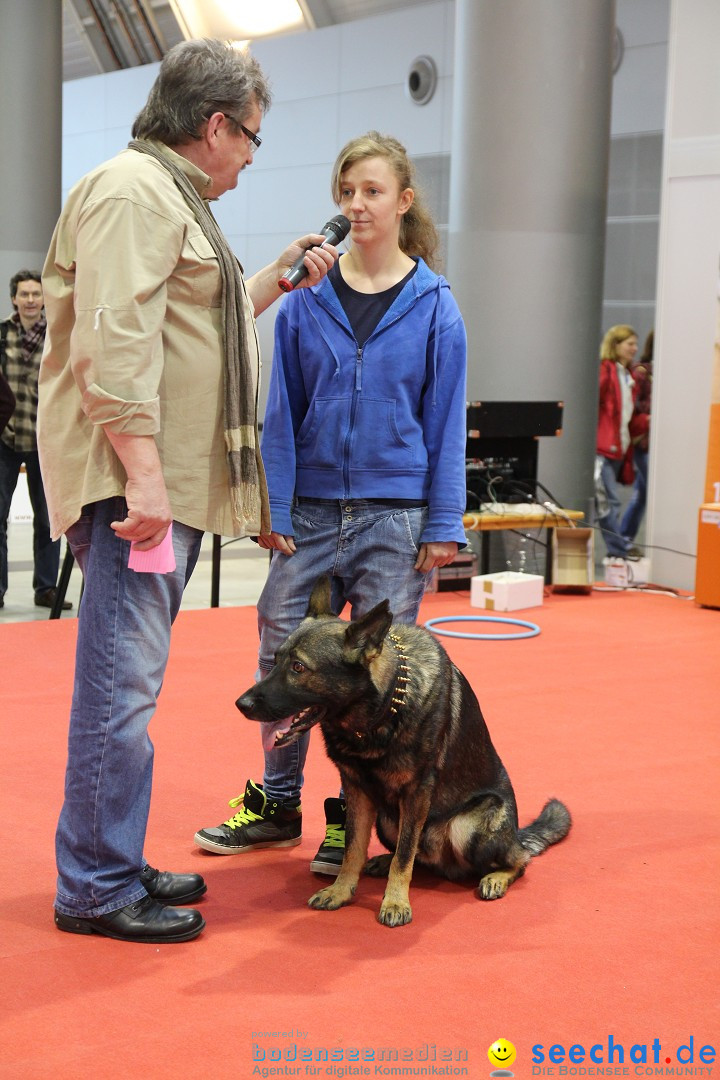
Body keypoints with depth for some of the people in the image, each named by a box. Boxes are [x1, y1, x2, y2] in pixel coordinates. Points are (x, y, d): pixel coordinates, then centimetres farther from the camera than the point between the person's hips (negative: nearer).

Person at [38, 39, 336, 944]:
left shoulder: (171, 195, 24)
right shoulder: (133, 190, -10)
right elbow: (116, 341, -21)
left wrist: (277, 279, 34)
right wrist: (142, 472, -25)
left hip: (167, 483, 11)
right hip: (134, 481, -11)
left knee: (127, 682, 13)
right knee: (122, 684, -8)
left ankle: (114, 866, 21)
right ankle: (96, 890, -1)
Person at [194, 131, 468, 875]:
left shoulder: (433, 304, -2)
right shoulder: (306, 298, 2)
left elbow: (446, 418, -1)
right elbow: (282, 410, 4)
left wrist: (443, 525, -4)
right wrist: (273, 507, -2)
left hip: (396, 513, -2)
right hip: (312, 507, 2)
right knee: (282, 651, 6)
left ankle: (353, 819, 18)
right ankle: (277, 803, 24)